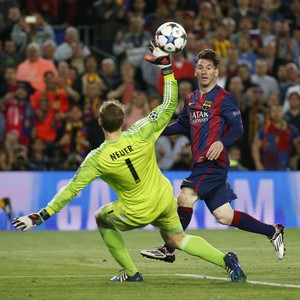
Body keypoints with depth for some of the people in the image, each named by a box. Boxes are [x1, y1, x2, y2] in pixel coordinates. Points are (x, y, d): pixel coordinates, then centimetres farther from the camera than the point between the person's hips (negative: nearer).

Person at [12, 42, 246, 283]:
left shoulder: (97, 159, -22)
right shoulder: (140, 135, -18)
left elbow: (71, 190, -18)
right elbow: (169, 105, -10)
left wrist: (40, 216, -12)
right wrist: (166, 66, -5)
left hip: (138, 213, -3)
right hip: (165, 200, 3)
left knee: (101, 218, 24)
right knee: (177, 238, 24)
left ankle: (131, 273, 26)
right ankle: (226, 260, 4)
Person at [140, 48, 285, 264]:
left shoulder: (224, 98, -5)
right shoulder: (191, 99, 18)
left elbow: (237, 128, -10)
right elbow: (183, 125, 31)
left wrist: (221, 142, -28)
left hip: (214, 161, -8)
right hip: (200, 163, 8)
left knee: (185, 198, -17)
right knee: (224, 216, 7)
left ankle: (168, 250, -12)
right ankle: (273, 232, 19)